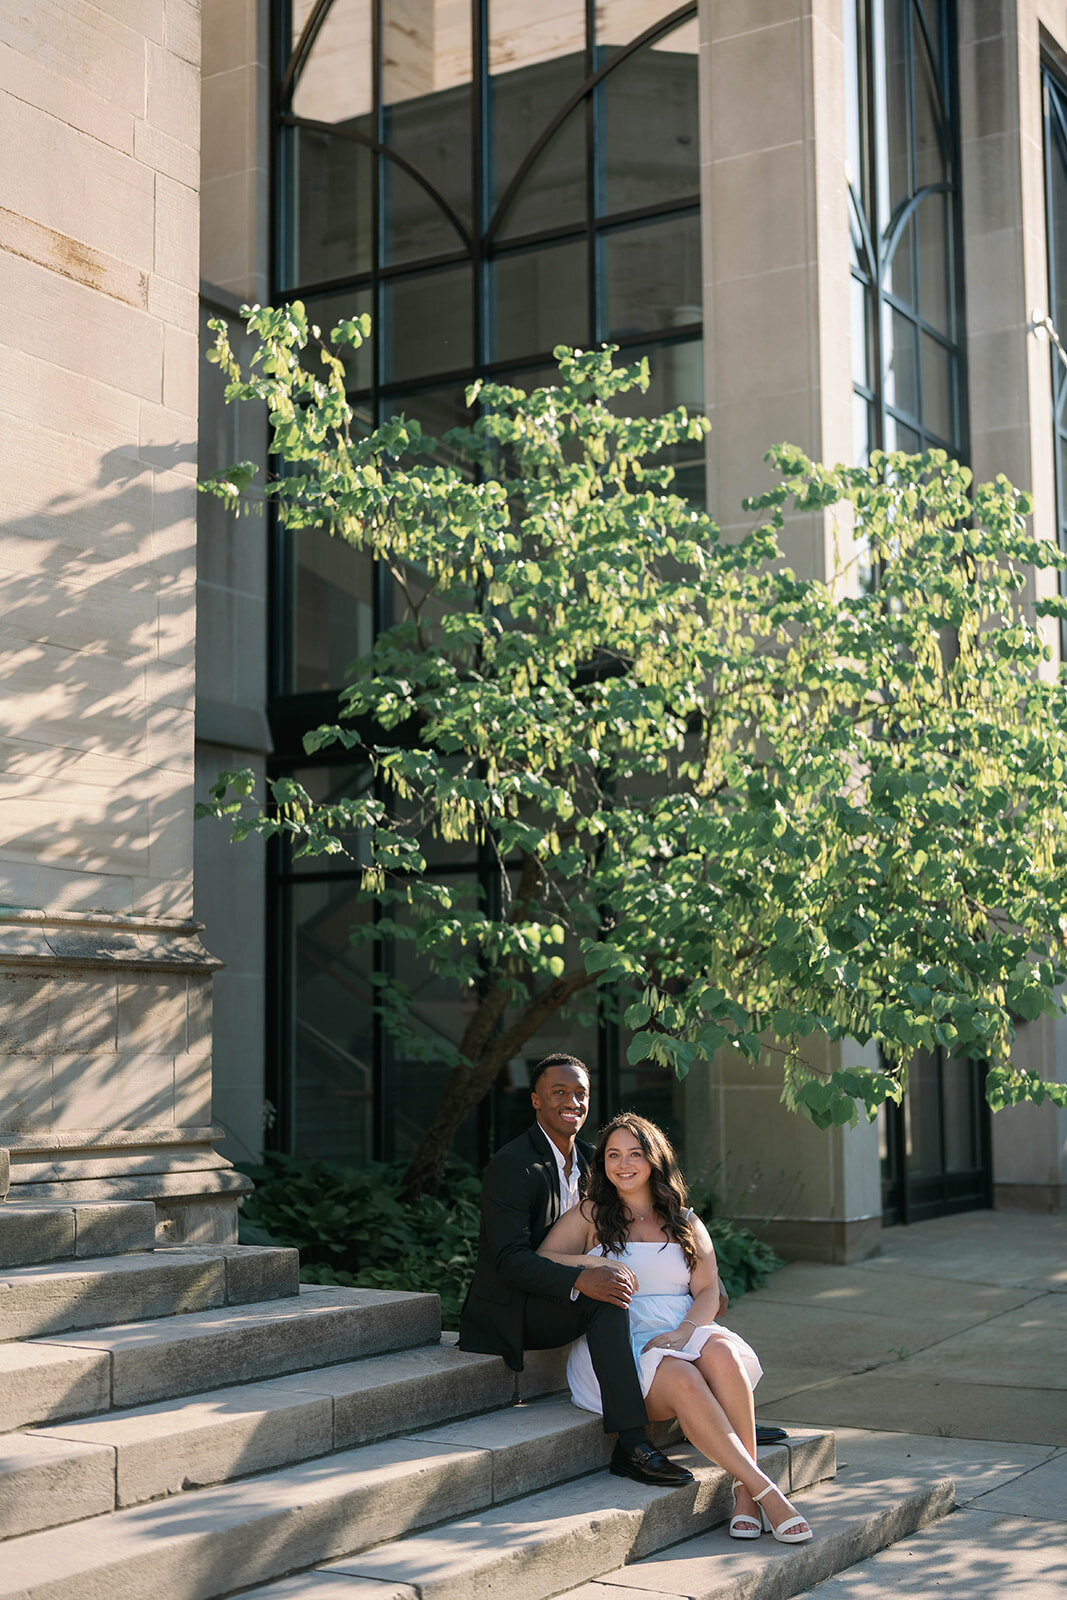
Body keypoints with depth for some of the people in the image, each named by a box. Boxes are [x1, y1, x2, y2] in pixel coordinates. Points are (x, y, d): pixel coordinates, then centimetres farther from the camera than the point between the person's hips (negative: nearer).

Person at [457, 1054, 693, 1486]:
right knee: (605, 1301, -32)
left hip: (558, 1304, 9)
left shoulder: (588, 1160, 10)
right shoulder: (512, 1166, -17)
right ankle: (633, 1445, -36)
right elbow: (511, 1260, -25)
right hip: (510, 1311, -9)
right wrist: (580, 1279, -40)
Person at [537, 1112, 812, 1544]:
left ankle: (743, 1492, -33)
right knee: (682, 1381, -34)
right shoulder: (590, 1216, 13)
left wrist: (685, 1331, -13)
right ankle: (765, 1491, -33)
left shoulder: (685, 1224, 19)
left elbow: (709, 1291, 8)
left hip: (683, 1334, 3)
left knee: (721, 1353, -34)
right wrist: (595, 1266, -15)